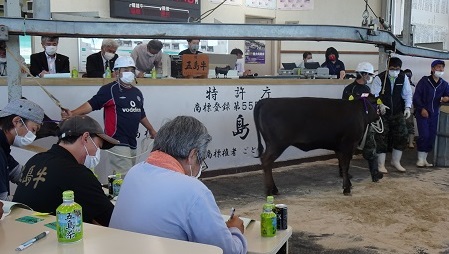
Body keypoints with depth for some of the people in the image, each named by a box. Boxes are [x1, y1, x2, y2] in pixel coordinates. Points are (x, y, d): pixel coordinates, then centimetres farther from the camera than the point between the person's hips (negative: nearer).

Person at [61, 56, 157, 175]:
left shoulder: (137, 92, 14)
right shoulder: (109, 90, -7)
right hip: (118, 142, -7)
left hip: (132, 142, 7)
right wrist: (72, 113, -32)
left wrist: (151, 130, 38)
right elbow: (92, 104, -16)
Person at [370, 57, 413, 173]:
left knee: (402, 135, 2)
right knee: (382, 138, -2)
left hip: (398, 113, 4)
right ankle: (381, 164, 10)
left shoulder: (403, 78, 0)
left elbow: (407, 94, 4)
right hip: (382, 113, -4)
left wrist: (407, 107, -9)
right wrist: (380, 105, -31)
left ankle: (395, 161, 21)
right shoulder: (379, 78, -12)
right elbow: (374, 95, -14)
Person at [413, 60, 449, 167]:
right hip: (422, 112, -4)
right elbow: (416, 96, -6)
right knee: (424, 135, -11)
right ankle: (420, 159, 3)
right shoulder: (424, 81, -4)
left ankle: (424, 158, 17)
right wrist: (422, 108, -12)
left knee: (432, 136, 5)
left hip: (434, 114, 5)